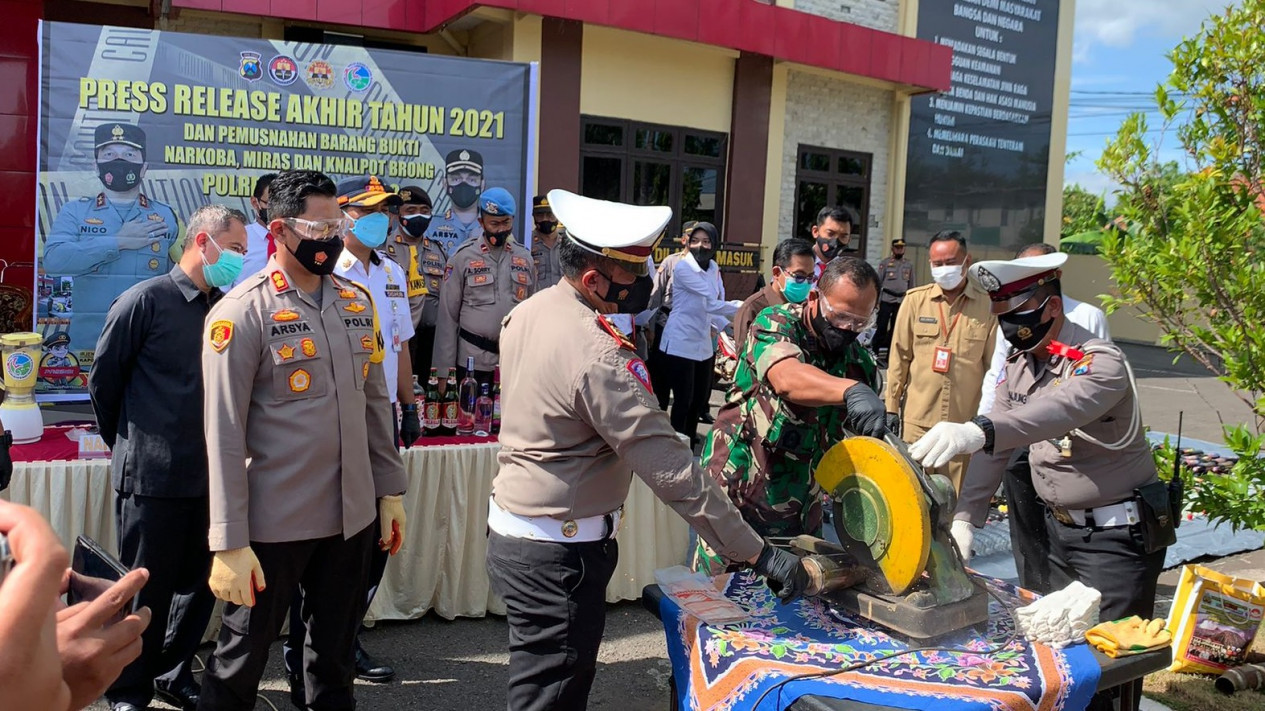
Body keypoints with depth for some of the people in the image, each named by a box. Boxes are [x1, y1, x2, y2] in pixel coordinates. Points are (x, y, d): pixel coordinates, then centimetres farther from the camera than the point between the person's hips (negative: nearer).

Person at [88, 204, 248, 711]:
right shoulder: (146, 300, -8)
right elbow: (103, 379, 0)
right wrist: (129, 444, 9)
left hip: (209, 475, 5)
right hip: (152, 478, -5)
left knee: (200, 584, 13)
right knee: (145, 592, 8)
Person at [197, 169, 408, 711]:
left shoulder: (357, 302, 6)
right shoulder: (241, 312, -12)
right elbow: (224, 436, -13)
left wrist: (390, 490, 11)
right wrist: (229, 544, -14)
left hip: (354, 517, 5)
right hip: (274, 524, -5)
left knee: (335, 652, 19)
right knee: (242, 657, 10)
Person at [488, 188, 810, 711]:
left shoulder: (525, 314, 2)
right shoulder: (597, 357, -26)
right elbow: (671, 470, -26)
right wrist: (758, 554, -22)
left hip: (509, 527, 9)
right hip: (559, 554, -9)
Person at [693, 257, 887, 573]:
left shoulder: (861, 364, 2)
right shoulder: (776, 324, -12)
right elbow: (787, 378, -34)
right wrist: (850, 390, -51)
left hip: (801, 509, 5)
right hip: (735, 495, -4)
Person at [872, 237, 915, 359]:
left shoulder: (909, 266, 12)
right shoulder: (885, 263, 2)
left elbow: (911, 285, 14)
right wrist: (876, 301, -6)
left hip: (902, 301, 3)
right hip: (886, 299, -3)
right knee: (882, 327, -6)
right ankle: (875, 351, 0)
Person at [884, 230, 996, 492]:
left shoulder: (988, 305, -1)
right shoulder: (915, 300, 2)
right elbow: (899, 357, 5)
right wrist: (891, 407, 6)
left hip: (965, 421, -1)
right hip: (918, 418, 1)